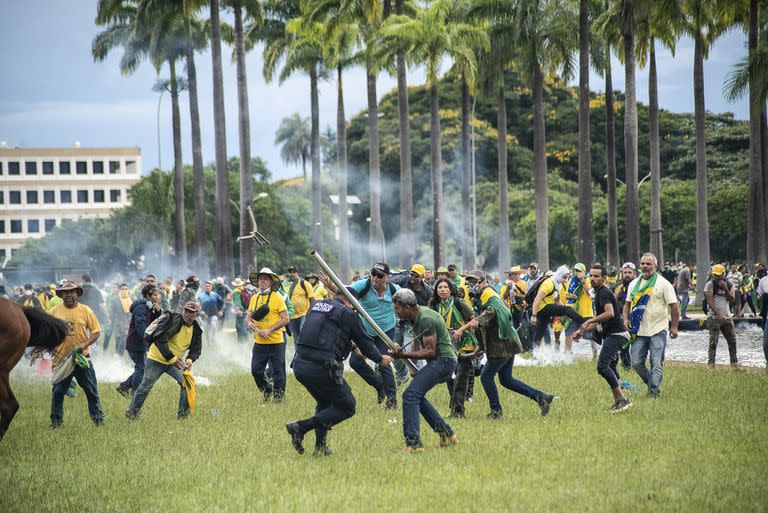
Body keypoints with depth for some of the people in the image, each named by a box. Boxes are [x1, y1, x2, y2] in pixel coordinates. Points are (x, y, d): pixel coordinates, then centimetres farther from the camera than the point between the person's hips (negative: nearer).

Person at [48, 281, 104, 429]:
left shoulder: (85, 310, -2)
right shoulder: (54, 312, 2)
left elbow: (96, 332, -1)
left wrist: (85, 345, -15)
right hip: (61, 358, 1)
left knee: (91, 391, 3)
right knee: (58, 391, 4)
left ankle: (98, 420, 13)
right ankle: (55, 422, 15)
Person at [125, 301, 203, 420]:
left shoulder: (196, 330, -4)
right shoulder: (173, 320, -23)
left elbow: (196, 350, 4)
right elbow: (159, 340, -29)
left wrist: (189, 360, -19)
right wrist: (172, 358, -31)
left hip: (175, 362, 5)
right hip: (156, 360, -5)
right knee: (146, 387, 3)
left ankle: (182, 414, 0)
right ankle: (132, 412, 21)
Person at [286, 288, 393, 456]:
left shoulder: (316, 305, 19)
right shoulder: (348, 314, -1)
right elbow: (365, 342, 7)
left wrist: (352, 348, 43)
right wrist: (380, 359, 28)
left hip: (299, 365, 8)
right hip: (321, 368, -8)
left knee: (324, 402, 30)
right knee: (347, 407, 7)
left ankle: (320, 447, 21)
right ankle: (300, 428, -5)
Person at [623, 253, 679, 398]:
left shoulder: (663, 284, -2)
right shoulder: (634, 284, 13)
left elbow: (673, 306, -3)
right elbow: (628, 303, 21)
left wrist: (674, 327, -8)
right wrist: (626, 319, 3)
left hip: (658, 331, -5)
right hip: (639, 331, 5)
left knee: (656, 363, -6)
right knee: (636, 363, 1)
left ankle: (654, 389, -3)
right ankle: (652, 383, 20)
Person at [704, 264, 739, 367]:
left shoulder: (729, 284, 7)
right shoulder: (710, 284, -5)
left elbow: (732, 299, -2)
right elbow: (710, 301, -12)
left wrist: (725, 288, -15)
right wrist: (719, 314, -20)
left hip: (727, 317, 4)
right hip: (715, 317, -4)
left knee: (732, 341, 8)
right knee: (713, 342, -6)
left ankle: (734, 362, 20)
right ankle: (711, 363, -3)